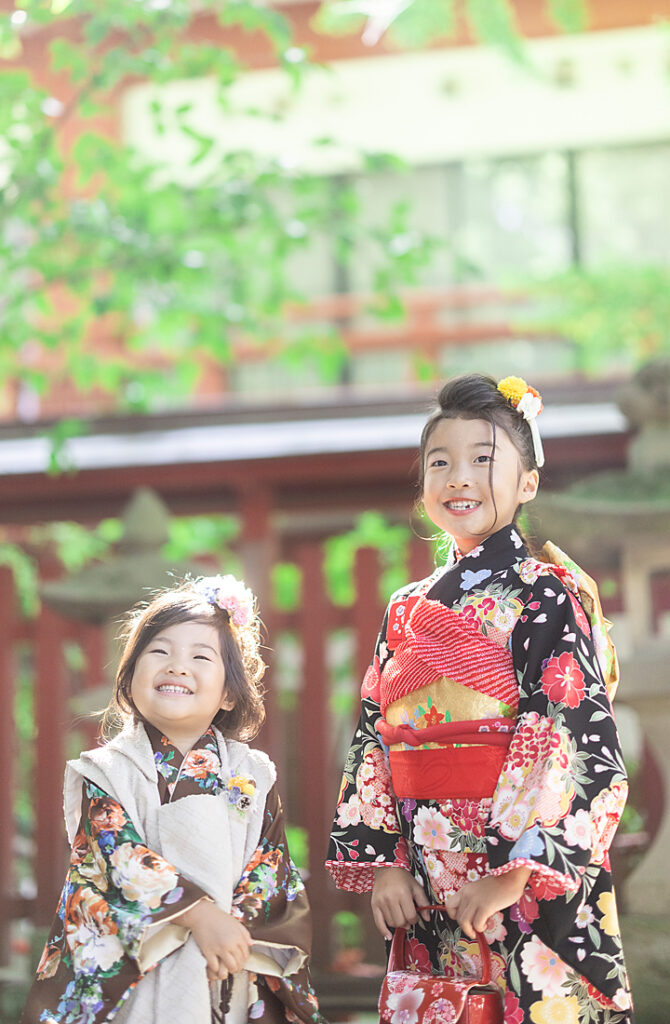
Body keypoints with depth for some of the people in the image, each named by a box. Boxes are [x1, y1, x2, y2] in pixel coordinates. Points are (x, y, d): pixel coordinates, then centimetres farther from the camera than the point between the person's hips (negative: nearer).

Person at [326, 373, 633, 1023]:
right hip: (426, 890, 5)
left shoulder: (548, 594, -5)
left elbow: (574, 736, -14)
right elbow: (373, 742, 13)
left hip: (527, 884, -5)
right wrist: (383, 862, 0)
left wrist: (512, 872, -21)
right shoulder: (408, 610, 14)